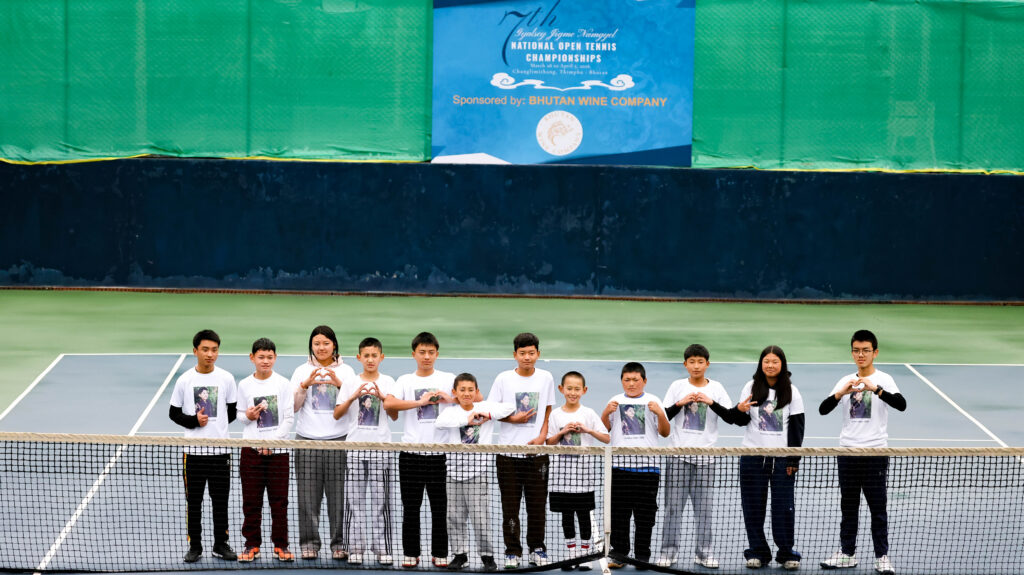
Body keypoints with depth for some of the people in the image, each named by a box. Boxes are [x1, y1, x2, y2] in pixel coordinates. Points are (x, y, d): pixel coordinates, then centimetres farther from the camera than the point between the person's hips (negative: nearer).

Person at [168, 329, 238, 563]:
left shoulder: (226, 379, 1)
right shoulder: (185, 380, -1)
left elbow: (233, 411, 9)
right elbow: (174, 413, 4)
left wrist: (215, 422, -3)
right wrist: (194, 421, -11)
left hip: (220, 449, 1)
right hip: (193, 451, 0)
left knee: (221, 500, 6)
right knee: (193, 500, 4)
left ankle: (221, 544, 17)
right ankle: (194, 546, 13)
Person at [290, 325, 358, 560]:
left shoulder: (346, 371, 8)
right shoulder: (302, 371, 9)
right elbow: (293, 406, 3)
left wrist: (340, 384, -16)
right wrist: (305, 385, -12)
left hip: (338, 439, 0)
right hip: (307, 439, 0)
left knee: (338, 494, -2)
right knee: (308, 495, -1)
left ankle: (339, 543, 5)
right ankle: (309, 543, 7)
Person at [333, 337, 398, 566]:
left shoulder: (388, 382, 5)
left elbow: (395, 416, -1)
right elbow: (337, 414, 1)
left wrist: (382, 397, -16)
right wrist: (354, 397, -13)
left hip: (381, 447, -1)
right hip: (355, 446, 1)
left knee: (380, 500, 0)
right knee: (355, 500, 1)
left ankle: (383, 549, 5)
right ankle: (355, 548, 6)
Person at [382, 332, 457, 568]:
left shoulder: (448, 379, 8)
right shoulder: (406, 381, 7)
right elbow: (388, 403, -10)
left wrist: (450, 399, -18)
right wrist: (420, 402, -16)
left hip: (439, 453, 0)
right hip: (411, 454, 0)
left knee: (440, 507, 3)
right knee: (410, 507, 3)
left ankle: (440, 553, 12)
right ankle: (410, 553, 11)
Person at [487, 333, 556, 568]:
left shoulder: (546, 378, 4)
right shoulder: (504, 379, -1)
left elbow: (548, 412, 10)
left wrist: (542, 436, -5)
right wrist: (513, 419, -13)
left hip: (537, 450, 1)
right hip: (508, 451, -1)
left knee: (537, 503, 4)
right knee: (510, 504, 0)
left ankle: (537, 549, 16)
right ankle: (512, 551, 7)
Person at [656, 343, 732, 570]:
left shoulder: (716, 388, 5)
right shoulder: (677, 386, 5)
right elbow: (663, 417, 2)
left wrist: (712, 402, -16)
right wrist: (680, 403, -13)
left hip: (705, 455, 0)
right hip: (678, 453, 0)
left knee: (704, 506, 2)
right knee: (674, 504, 0)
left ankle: (703, 552, 9)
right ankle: (668, 551, 7)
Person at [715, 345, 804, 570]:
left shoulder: (791, 391, 2)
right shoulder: (751, 388, 4)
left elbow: (797, 426, 2)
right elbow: (742, 420, 7)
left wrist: (794, 459, -3)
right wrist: (740, 411, -17)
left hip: (782, 457, -1)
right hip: (752, 456, 1)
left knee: (784, 505, -2)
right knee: (753, 505, 3)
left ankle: (787, 552, 7)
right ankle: (757, 552, 12)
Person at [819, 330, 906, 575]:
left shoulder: (883, 380, -3)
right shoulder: (845, 381, 9)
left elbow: (901, 404, -19)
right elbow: (823, 409, 0)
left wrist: (875, 388, -32)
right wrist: (841, 393, -19)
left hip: (875, 453, -4)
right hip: (847, 452, 4)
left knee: (878, 507, 0)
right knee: (848, 507, 10)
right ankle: (847, 553, 18)